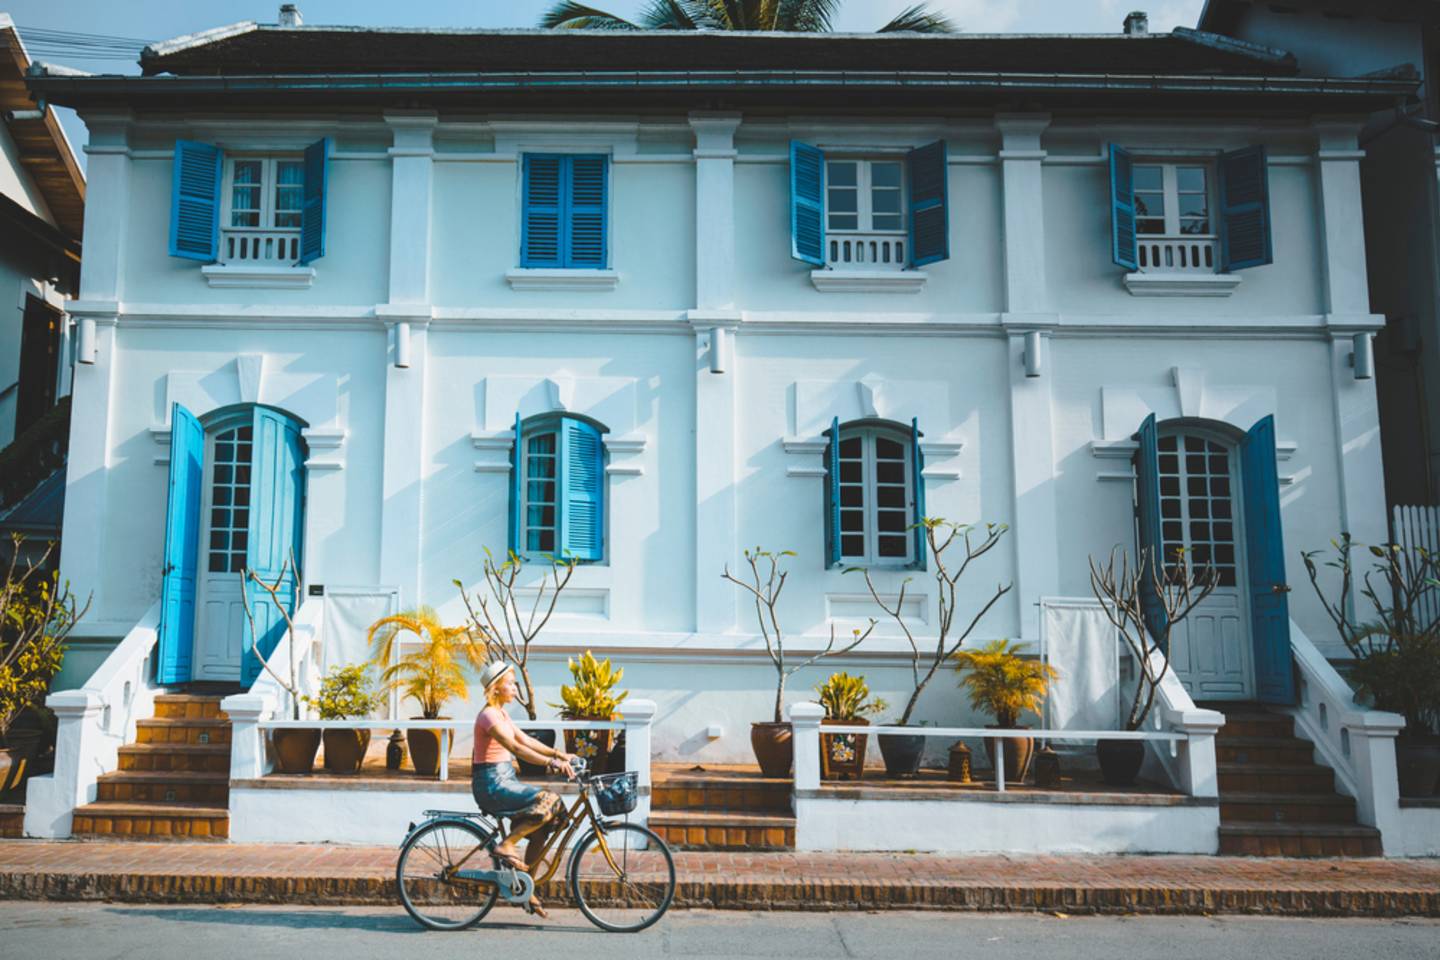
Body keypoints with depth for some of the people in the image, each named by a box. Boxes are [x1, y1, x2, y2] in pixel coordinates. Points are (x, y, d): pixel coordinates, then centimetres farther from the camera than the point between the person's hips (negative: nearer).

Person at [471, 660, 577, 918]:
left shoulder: (501, 713, 15)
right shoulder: (489, 716, -16)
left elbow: (526, 740, 16)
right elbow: (515, 747, -27)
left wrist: (559, 754, 7)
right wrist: (551, 762, -34)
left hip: (504, 779, 9)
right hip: (492, 783, -9)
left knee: (543, 827, 3)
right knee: (549, 801, -22)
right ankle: (506, 845, -11)